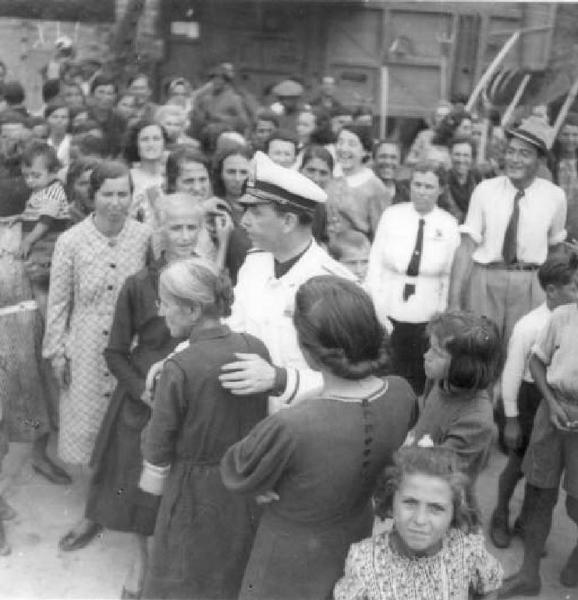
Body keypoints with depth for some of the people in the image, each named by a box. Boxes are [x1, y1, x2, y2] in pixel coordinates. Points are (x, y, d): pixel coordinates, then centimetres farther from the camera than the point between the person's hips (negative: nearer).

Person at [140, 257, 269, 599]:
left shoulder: (179, 369, -25)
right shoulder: (256, 349, -11)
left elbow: (159, 443, -13)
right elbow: (264, 417, 0)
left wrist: (153, 478, 4)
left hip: (196, 491, -4)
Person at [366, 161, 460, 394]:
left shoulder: (449, 225, -1)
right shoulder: (391, 215, -1)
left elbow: (449, 274, 1)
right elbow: (375, 262, 1)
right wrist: (375, 309, -3)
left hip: (426, 317, 0)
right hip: (388, 313, 0)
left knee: (419, 382, 9)